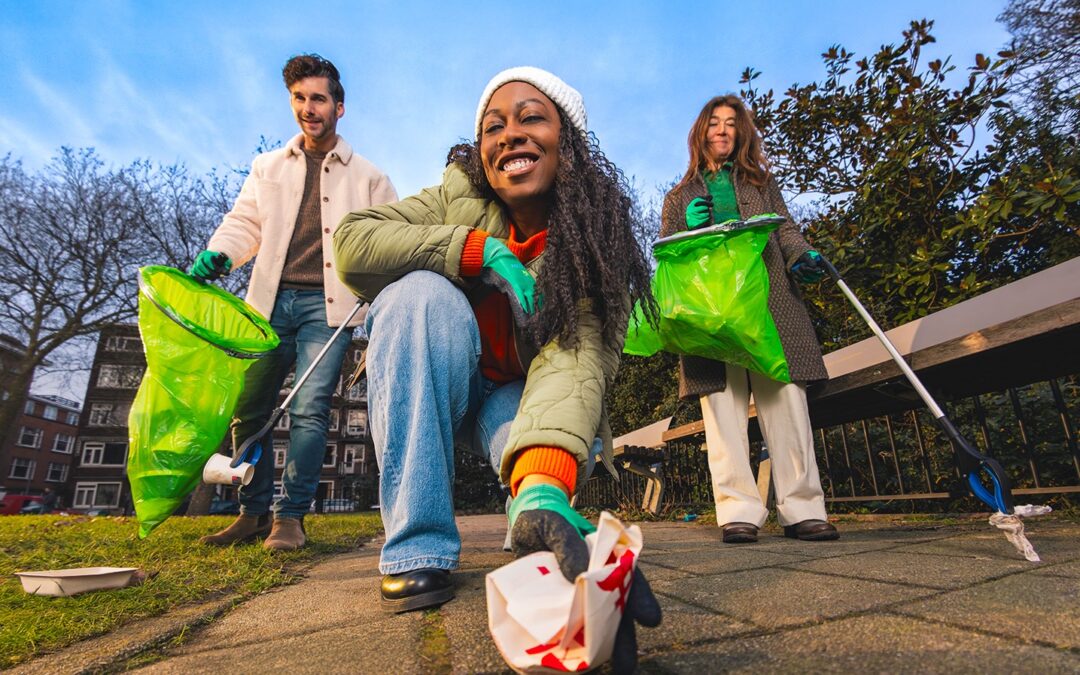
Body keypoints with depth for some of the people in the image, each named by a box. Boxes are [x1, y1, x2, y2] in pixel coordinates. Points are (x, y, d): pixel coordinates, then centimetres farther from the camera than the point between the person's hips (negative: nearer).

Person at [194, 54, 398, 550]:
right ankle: (253, 514, 18)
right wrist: (218, 253, -8)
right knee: (247, 408, 4)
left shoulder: (368, 178, 11)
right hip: (271, 301, 4)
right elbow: (245, 222, 12)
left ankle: (290, 518, 0)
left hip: (328, 304, -3)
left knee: (308, 411, -11)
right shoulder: (268, 168, 19)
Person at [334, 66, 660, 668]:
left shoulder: (594, 239, -17)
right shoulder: (460, 195, -11)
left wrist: (543, 485, -52)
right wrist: (483, 251, -30)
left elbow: (578, 355, -34)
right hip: (424, 389, 3)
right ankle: (419, 548, -26)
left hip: (516, 398, -2)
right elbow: (352, 242, -21)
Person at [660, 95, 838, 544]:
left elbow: (785, 229, 17)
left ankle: (802, 510, -4)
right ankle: (738, 513, -9)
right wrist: (689, 227, -2)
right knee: (722, 403, -9)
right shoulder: (680, 196, 24)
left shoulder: (761, 181, 27)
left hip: (769, 300, 1)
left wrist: (802, 256, -6)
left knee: (785, 398, -8)